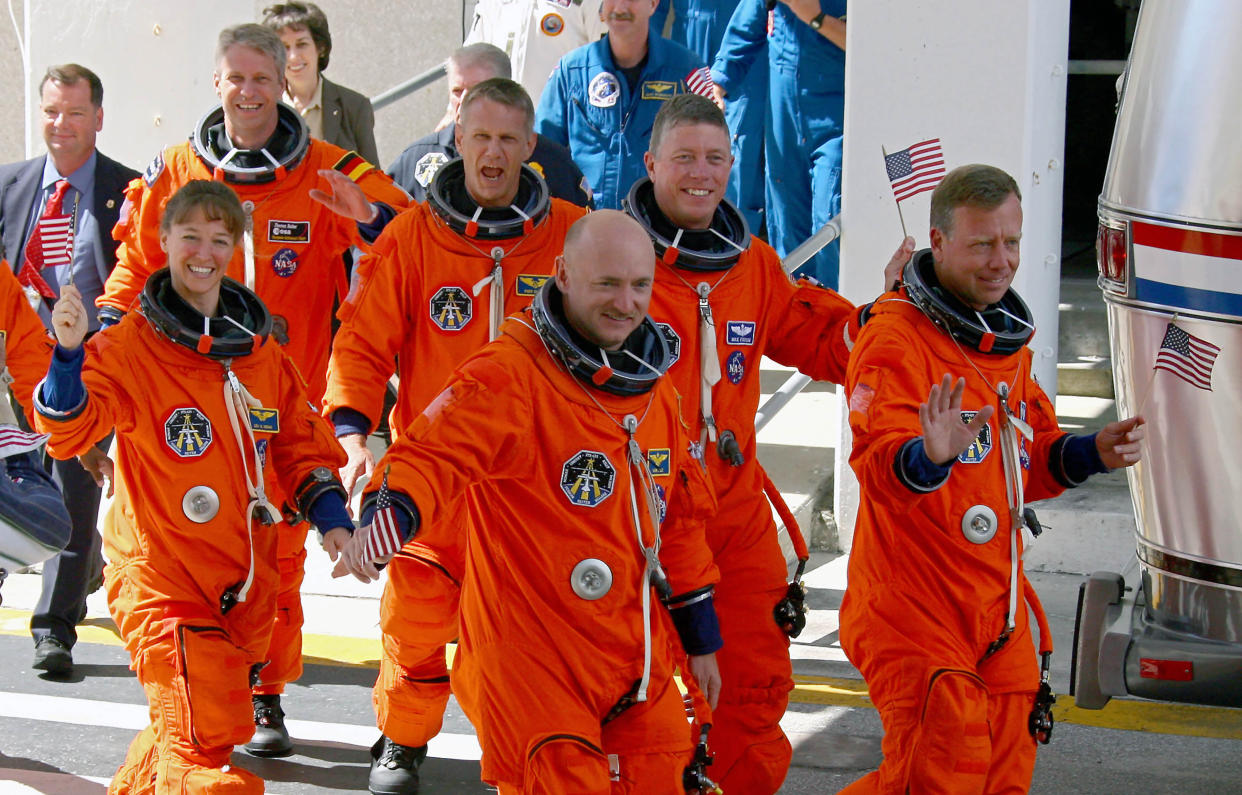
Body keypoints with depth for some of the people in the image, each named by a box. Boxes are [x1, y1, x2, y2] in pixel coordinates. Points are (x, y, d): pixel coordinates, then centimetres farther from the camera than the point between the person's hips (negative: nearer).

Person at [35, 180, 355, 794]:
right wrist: (70, 353, -35)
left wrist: (331, 517, 4)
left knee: (217, 721, 12)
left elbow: (302, 445, 18)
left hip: (244, 578, 6)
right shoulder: (129, 347, -6)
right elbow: (68, 430, -18)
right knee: (200, 737, -19)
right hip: (158, 576, -5)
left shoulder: (261, 352, 11)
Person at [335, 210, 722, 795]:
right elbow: (435, 453, -28)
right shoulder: (510, 374, -14)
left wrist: (700, 640, 22)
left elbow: (680, 517, 20)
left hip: (637, 657, 7)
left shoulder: (655, 390, 10)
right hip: (531, 658, -7)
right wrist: (387, 515, -49)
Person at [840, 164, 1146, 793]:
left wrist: (1092, 453, 4)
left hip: (1000, 614, 8)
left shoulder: (1007, 338, 14)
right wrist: (930, 456, -50)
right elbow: (881, 464, -29)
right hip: (916, 610, -8)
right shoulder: (896, 336, -14)